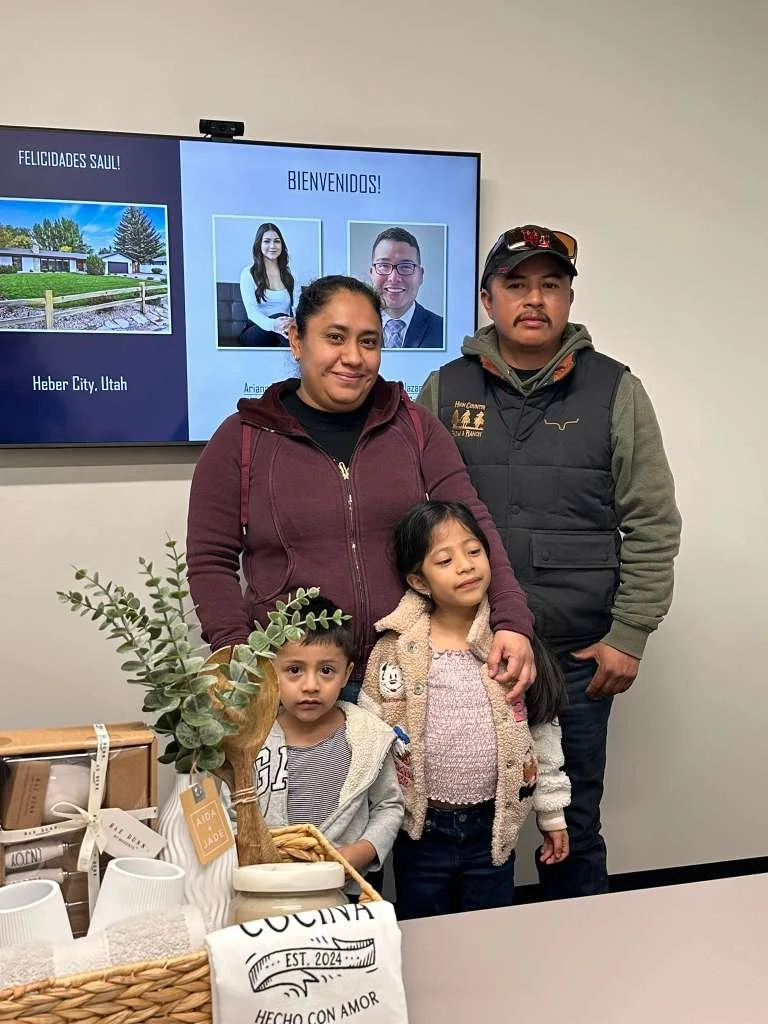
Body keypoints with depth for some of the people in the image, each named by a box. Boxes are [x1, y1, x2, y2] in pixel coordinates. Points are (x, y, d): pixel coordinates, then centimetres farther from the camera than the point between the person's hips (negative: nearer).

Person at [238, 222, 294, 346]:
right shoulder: (248, 273, 4)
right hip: (255, 331, -2)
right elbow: (251, 310, -10)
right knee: (279, 316, -35)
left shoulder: (288, 272, 15)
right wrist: (272, 324, -34)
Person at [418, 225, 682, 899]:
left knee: (574, 823, 13)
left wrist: (628, 636, -4)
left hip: (580, 655, -1)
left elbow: (653, 525, 1)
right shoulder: (445, 390, 4)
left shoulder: (615, 392, 1)